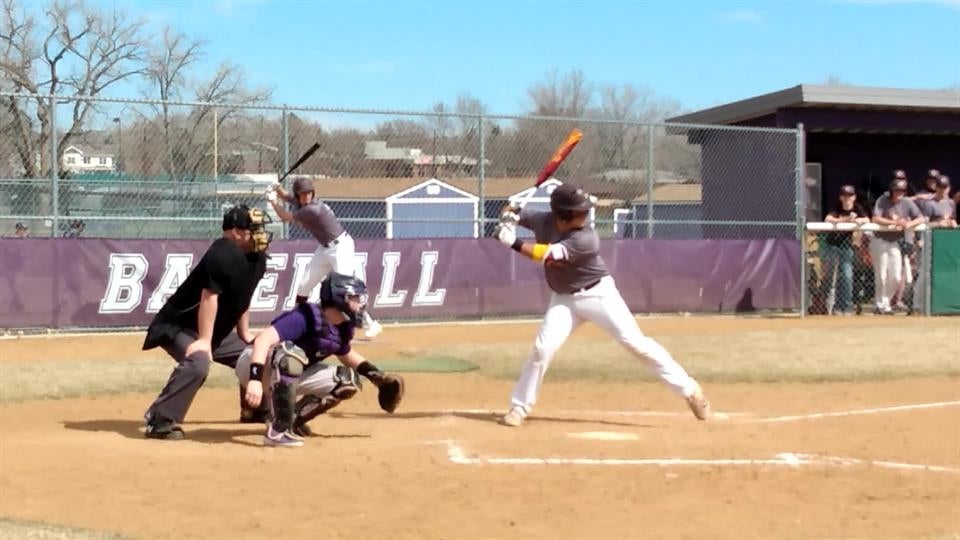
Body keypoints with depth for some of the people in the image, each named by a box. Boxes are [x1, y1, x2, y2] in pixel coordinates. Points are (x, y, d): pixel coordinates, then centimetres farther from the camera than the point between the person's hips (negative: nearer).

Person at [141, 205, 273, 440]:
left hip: (218, 331, 10)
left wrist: (244, 334, 15)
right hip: (180, 325, -10)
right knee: (198, 361, -36)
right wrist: (204, 340, -30)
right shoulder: (224, 253, -25)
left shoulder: (257, 258, 2)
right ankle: (160, 421, -33)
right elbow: (209, 297, -29)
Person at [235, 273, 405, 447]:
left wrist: (374, 374, 6)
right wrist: (256, 379, -52)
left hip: (290, 374, 8)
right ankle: (278, 430, -33)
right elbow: (264, 339, -40)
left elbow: (346, 354, 21)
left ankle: (293, 419, 6)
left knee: (348, 380, -1)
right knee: (291, 353, -40)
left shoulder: (341, 328, -2)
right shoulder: (307, 317, -28)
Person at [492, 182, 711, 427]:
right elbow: (515, 215, 8)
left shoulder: (586, 239, -26)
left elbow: (548, 255, -35)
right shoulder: (544, 221, -9)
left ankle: (689, 390, -2)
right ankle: (519, 407, 2)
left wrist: (513, 243, -39)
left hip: (599, 294, -4)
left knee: (635, 342, -9)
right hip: (564, 298, 4)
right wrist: (510, 214, -16)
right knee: (543, 348, -12)